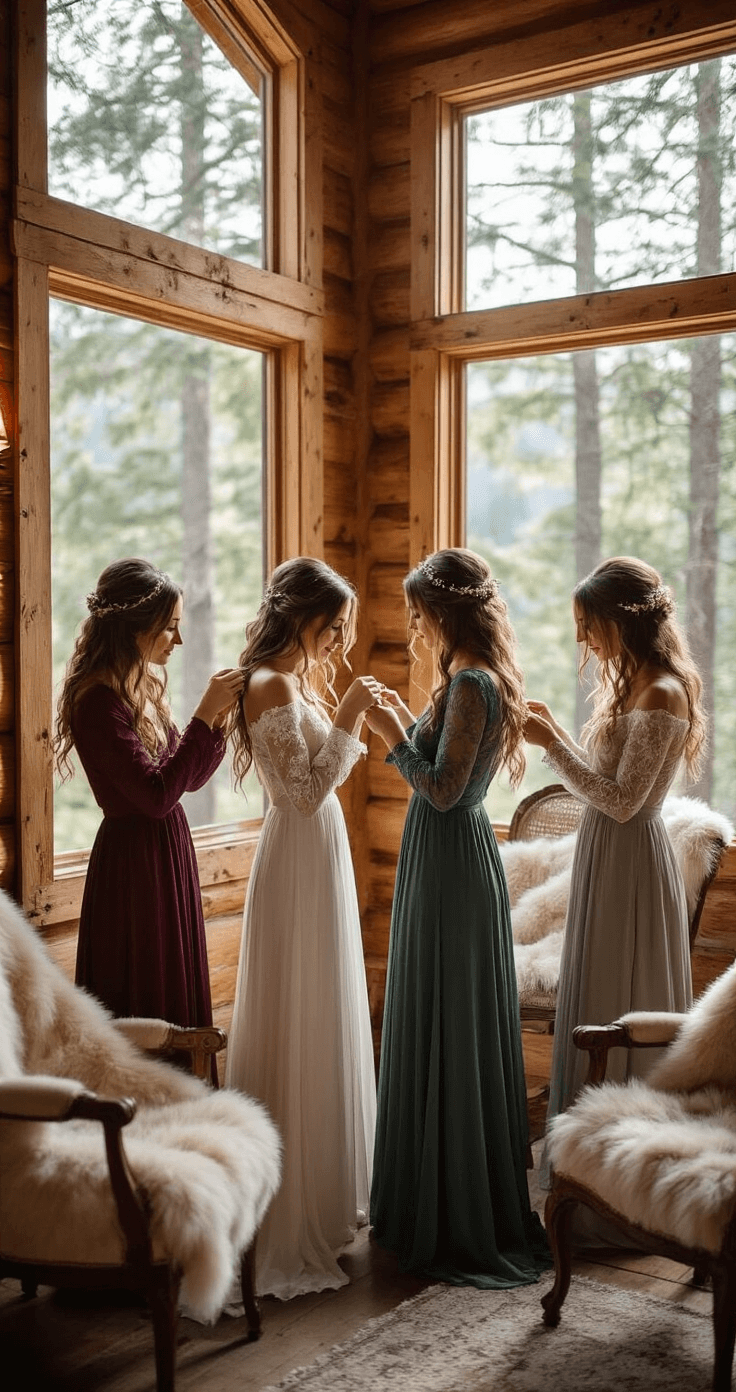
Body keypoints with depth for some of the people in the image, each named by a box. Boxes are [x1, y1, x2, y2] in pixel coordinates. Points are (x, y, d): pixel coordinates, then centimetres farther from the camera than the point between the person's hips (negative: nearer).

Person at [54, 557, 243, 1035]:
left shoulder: (147, 687, 6)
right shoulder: (98, 701, -20)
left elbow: (190, 778, 10)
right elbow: (157, 794, -25)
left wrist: (219, 716, -3)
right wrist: (204, 715, -24)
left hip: (169, 851, 9)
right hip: (132, 858, -9)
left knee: (177, 993, 17)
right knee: (142, 1000, 4)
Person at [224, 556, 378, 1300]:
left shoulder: (295, 681, 11)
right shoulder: (275, 687, -19)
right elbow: (307, 791, -21)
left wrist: (342, 710, 12)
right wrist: (346, 718, -18)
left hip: (318, 857, 10)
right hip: (299, 864, -10)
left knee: (321, 1026, 18)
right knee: (300, 1032, -2)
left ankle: (316, 1195, 33)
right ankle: (293, 1218, 11)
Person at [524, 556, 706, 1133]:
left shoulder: (662, 695, -19)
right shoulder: (633, 685, 10)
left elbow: (622, 800, -21)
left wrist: (553, 743, -19)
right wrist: (554, 731, 5)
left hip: (630, 859, -10)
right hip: (607, 852, 10)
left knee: (618, 1006, 2)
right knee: (597, 998, 17)